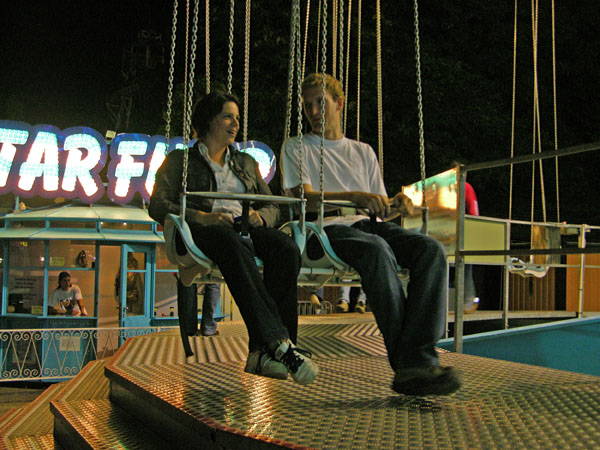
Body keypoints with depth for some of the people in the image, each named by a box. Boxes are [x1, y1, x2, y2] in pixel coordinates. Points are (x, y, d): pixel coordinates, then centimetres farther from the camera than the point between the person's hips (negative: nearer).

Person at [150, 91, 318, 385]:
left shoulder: (246, 163, 32)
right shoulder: (180, 160, 20)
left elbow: (272, 207, 24)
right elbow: (158, 206, 5)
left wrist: (259, 216, -2)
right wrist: (201, 217, -13)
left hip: (245, 228, 4)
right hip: (203, 231, -4)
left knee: (286, 248, -33)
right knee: (233, 245, -42)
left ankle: (261, 351, -38)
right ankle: (280, 342, -53)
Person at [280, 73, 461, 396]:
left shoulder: (363, 151, 28)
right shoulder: (296, 148, 16)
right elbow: (305, 198, -3)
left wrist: (396, 203, -3)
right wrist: (356, 197, -19)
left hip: (366, 225, 5)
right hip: (326, 229, -4)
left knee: (431, 249, -26)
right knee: (377, 249, -39)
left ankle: (416, 360, -38)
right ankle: (407, 364, -38)